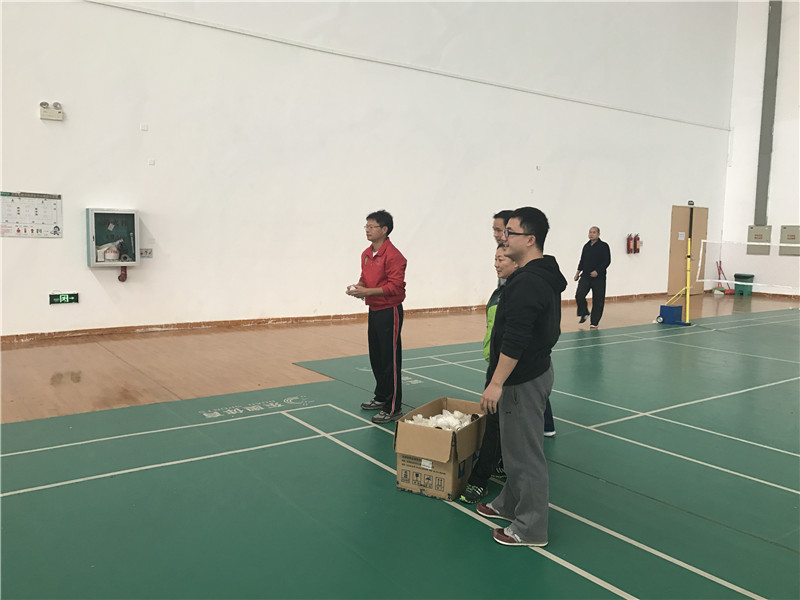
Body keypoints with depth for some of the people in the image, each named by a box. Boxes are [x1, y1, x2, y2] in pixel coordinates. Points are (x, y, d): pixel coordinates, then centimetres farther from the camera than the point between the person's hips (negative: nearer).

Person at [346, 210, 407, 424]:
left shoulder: (393, 255, -17)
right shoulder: (366, 254, 11)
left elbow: (395, 286, -22)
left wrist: (367, 291, -23)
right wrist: (358, 287, 0)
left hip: (389, 312, -9)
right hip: (374, 311, 9)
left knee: (390, 360, -3)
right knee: (376, 358, 18)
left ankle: (393, 408, 5)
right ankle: (381, 397, 34)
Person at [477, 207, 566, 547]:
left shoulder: (527, 282, -23)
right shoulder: (546, 276, 11)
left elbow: (514, 340, -28)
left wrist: (496, 383, -25)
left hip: (523, 379, -11)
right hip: (535, 370, 11)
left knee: (524, 453, 0)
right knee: (517, 446, 21)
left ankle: (530, 528, 12)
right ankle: (511, 504, 36)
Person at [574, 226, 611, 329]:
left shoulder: (604, 246, -5)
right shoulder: (586, 246, 12)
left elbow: (607, 261, -10)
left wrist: (597, 271, -19)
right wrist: (578, 272, 13)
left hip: (599, 278, -4)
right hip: (585, 276, 4)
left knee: (598, 300, 1)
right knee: (579, 295, -12)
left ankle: (594, 322, 10)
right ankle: (584, 313, 12)